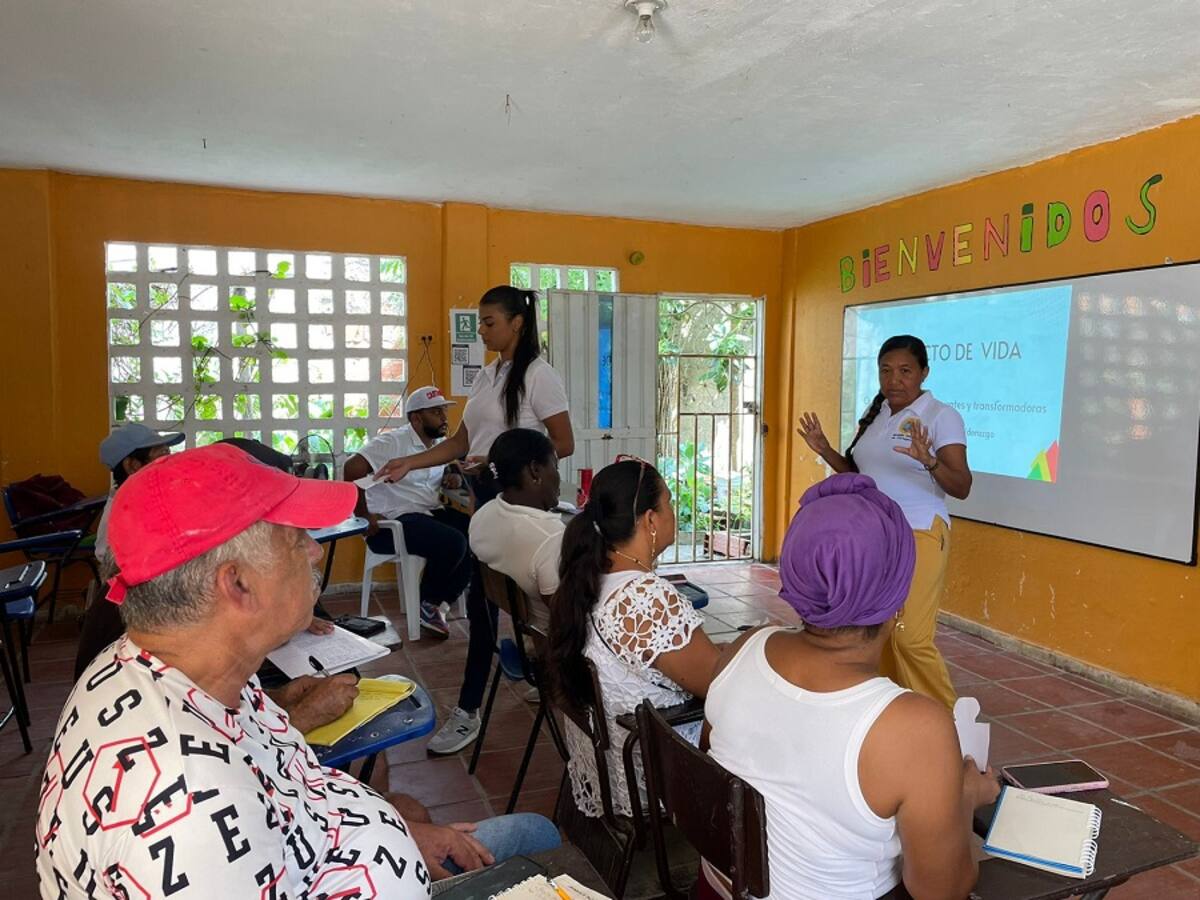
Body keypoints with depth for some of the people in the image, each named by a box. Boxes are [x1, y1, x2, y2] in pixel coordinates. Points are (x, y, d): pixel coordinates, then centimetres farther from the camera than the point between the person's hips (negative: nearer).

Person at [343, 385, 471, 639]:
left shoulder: (440, 445, 14)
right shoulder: (392, 442, -11)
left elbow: (444, 472, 30)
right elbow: (351, 469, -21)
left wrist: (452, 478, 3)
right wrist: (363, 515, -19)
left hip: (432, 513, 8)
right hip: (394, 521, -8)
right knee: (453, 543, -30)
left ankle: (437, 601, -1)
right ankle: (427, 602, -2)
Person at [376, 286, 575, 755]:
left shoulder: (538, 375, -10)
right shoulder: (486, 375, 13)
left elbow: (563, 445, -11)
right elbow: (460, 442, 14)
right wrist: (408, 463, 4)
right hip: (485, 497, 8)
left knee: (484, 599, -6)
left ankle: (468, 711, 5)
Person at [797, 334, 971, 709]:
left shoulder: (942, 416, -6)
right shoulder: (875, 415, 13)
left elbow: (961, 488, -13)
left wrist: (928, 460, -31)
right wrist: (825, 450, 7)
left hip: (917, 536, -6)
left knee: (911, 638, -9)